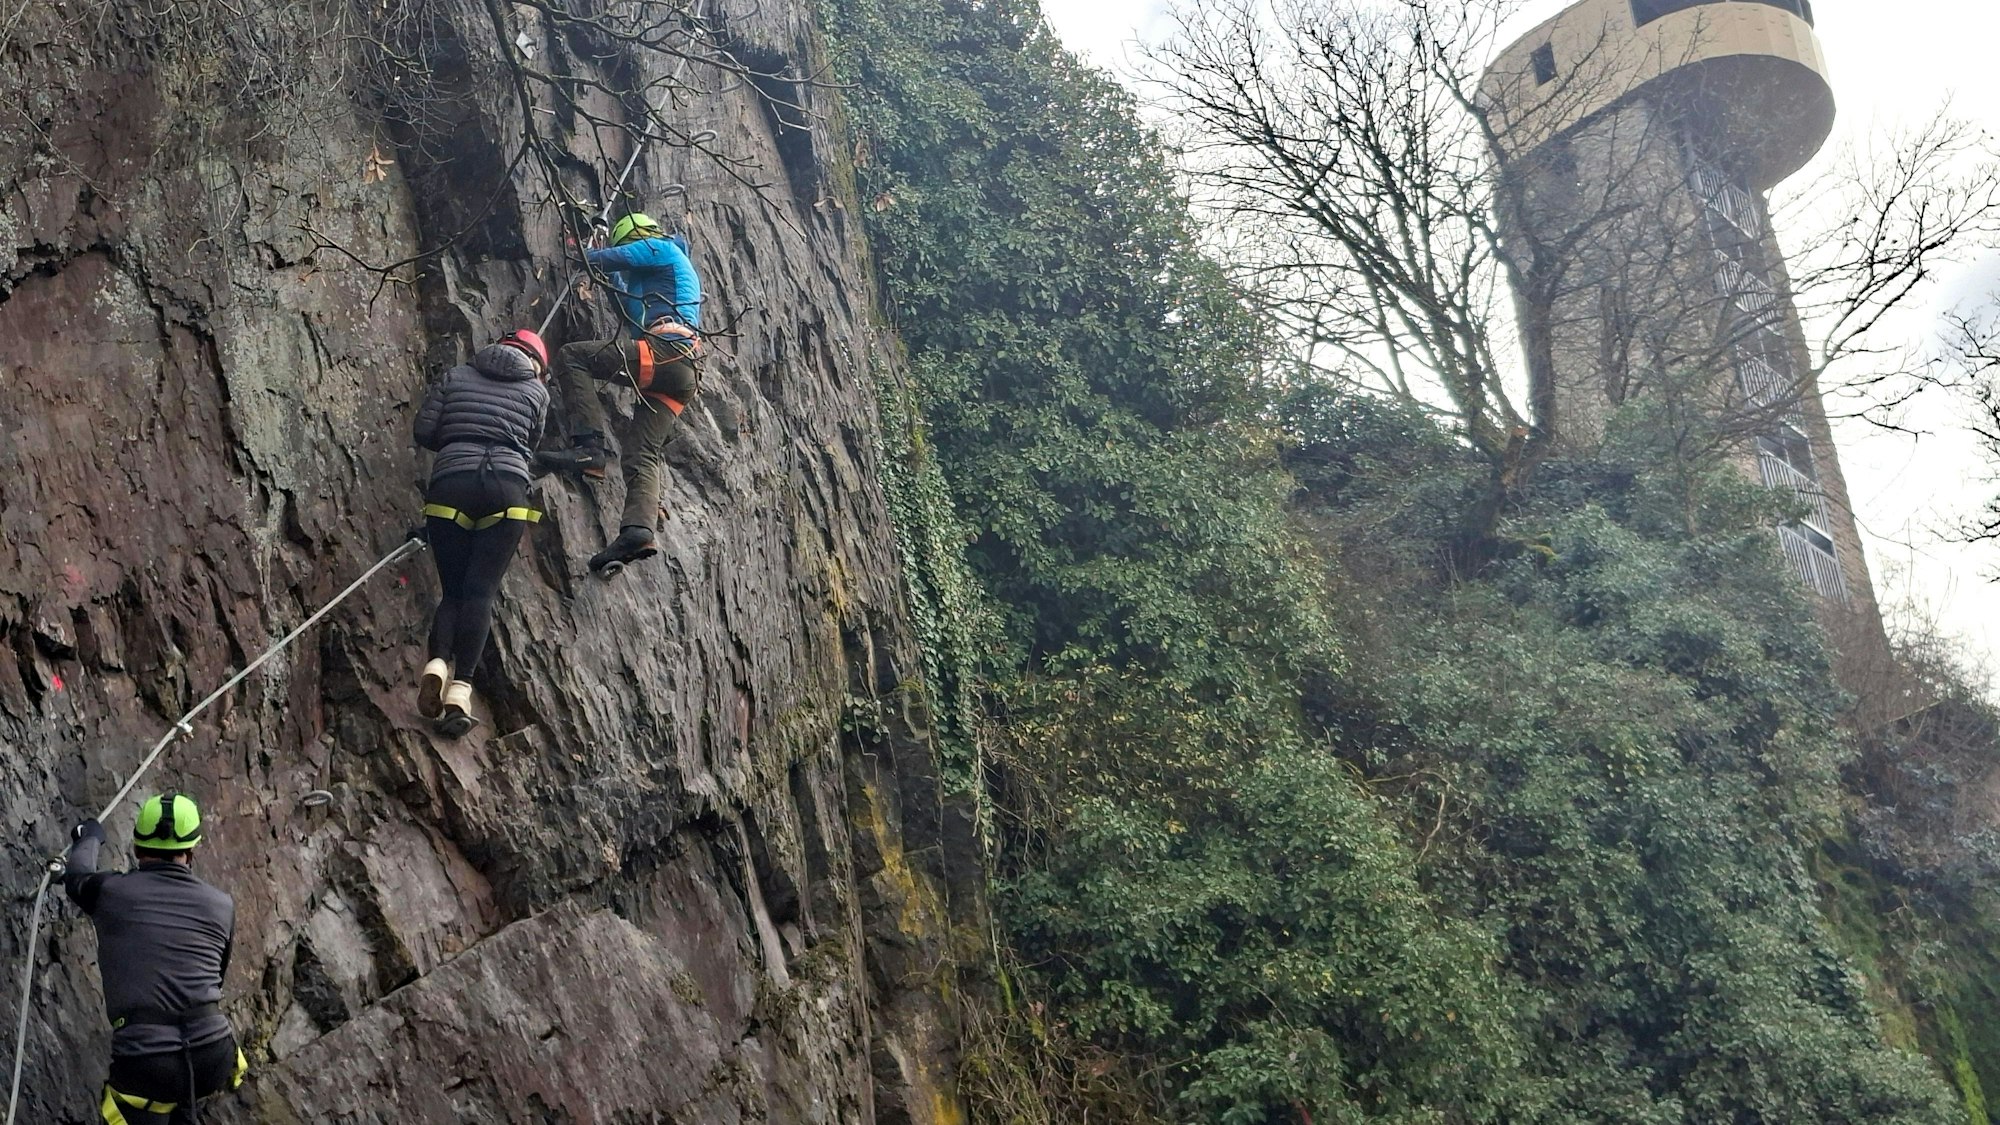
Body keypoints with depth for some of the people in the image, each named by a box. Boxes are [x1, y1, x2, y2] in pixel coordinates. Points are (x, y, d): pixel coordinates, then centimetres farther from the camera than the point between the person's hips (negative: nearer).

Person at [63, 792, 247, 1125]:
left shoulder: (109, 891, 2)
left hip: (145, 1065, -3)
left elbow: (76, 873, 27)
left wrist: (90, 838, 47)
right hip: (213, 1058, 3)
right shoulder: (221, 906, 7)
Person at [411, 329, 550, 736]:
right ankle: (460, 688, -21)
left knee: (452, 590, 9)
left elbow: (423, 431, 11)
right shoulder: (536, 390, 17)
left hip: (451, 485, 1)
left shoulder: (456, 376, 18)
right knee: (481, 592, -5)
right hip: (508, 490, -1)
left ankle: (437, 663, -18)